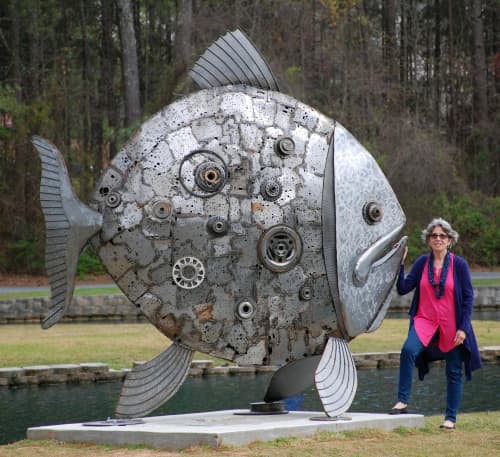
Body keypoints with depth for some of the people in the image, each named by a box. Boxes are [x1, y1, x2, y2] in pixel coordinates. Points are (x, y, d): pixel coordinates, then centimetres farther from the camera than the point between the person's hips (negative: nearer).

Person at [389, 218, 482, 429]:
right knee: (408, 350, -26)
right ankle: (402, 401, -20)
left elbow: (468, 297, -2)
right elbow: (403, 288, -1)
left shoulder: (459, 265, -3)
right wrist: (400, 263, -11)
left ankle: (451, 418, 18)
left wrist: (463, 328, -8)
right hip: (425, 319, 1)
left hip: (451, 326, -1)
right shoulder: (422, 263, 4)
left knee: (454, 372, 5)